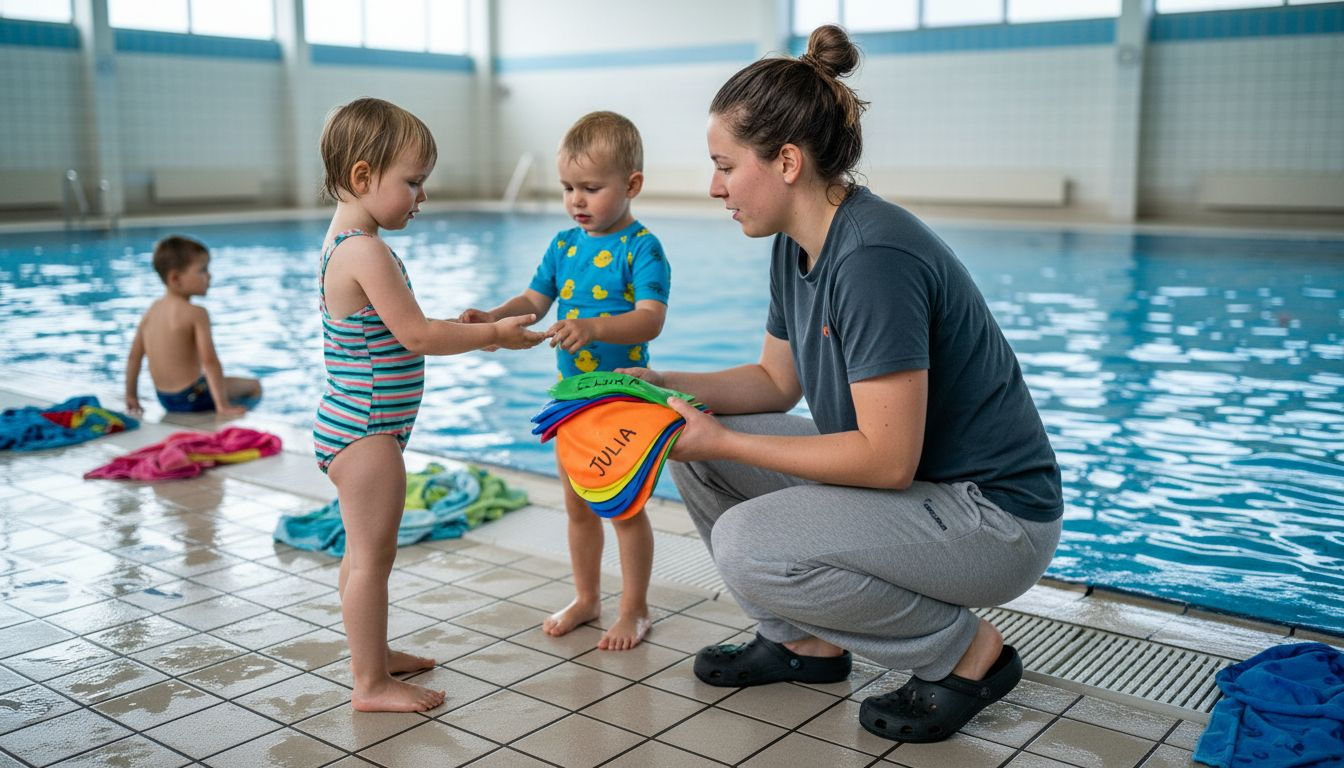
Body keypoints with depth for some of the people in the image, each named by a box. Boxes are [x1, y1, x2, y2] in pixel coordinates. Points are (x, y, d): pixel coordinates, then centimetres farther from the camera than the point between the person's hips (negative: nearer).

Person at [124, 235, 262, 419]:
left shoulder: (152, 310, 4)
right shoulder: (196, 313, -18)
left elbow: (134, 356, 8)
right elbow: (209, 360, -24)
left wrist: (131, 397, 17)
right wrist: (223, 406, -25)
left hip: (164, 398, 8)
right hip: (191, 398, -8)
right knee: (254, 386, 8)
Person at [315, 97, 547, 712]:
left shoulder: (344, 243, 12)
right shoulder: (366, 251, -21)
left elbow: (400, 334, 16)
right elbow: (416, 335, -21)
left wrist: (464, 330, 10)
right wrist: (492, 333, -13)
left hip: (350, 427, 11)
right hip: (366, 432, -11)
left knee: (363, 551, 20)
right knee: (372, 555, -2)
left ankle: (373, 654, 34)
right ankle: (371, 684, 9)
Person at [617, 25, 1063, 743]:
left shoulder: (874, 257, -27)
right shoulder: (797, 246, 1)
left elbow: (888, 460, -28)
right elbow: (776, 381, 13)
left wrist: (725, 442, -22)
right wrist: (662, 385, -1)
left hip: (992, 512, -9)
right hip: (906, 481, 9)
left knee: (749, 545, -25)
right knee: (690, 449, 2)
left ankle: (969, 652, -4)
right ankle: (805, 642, 16)